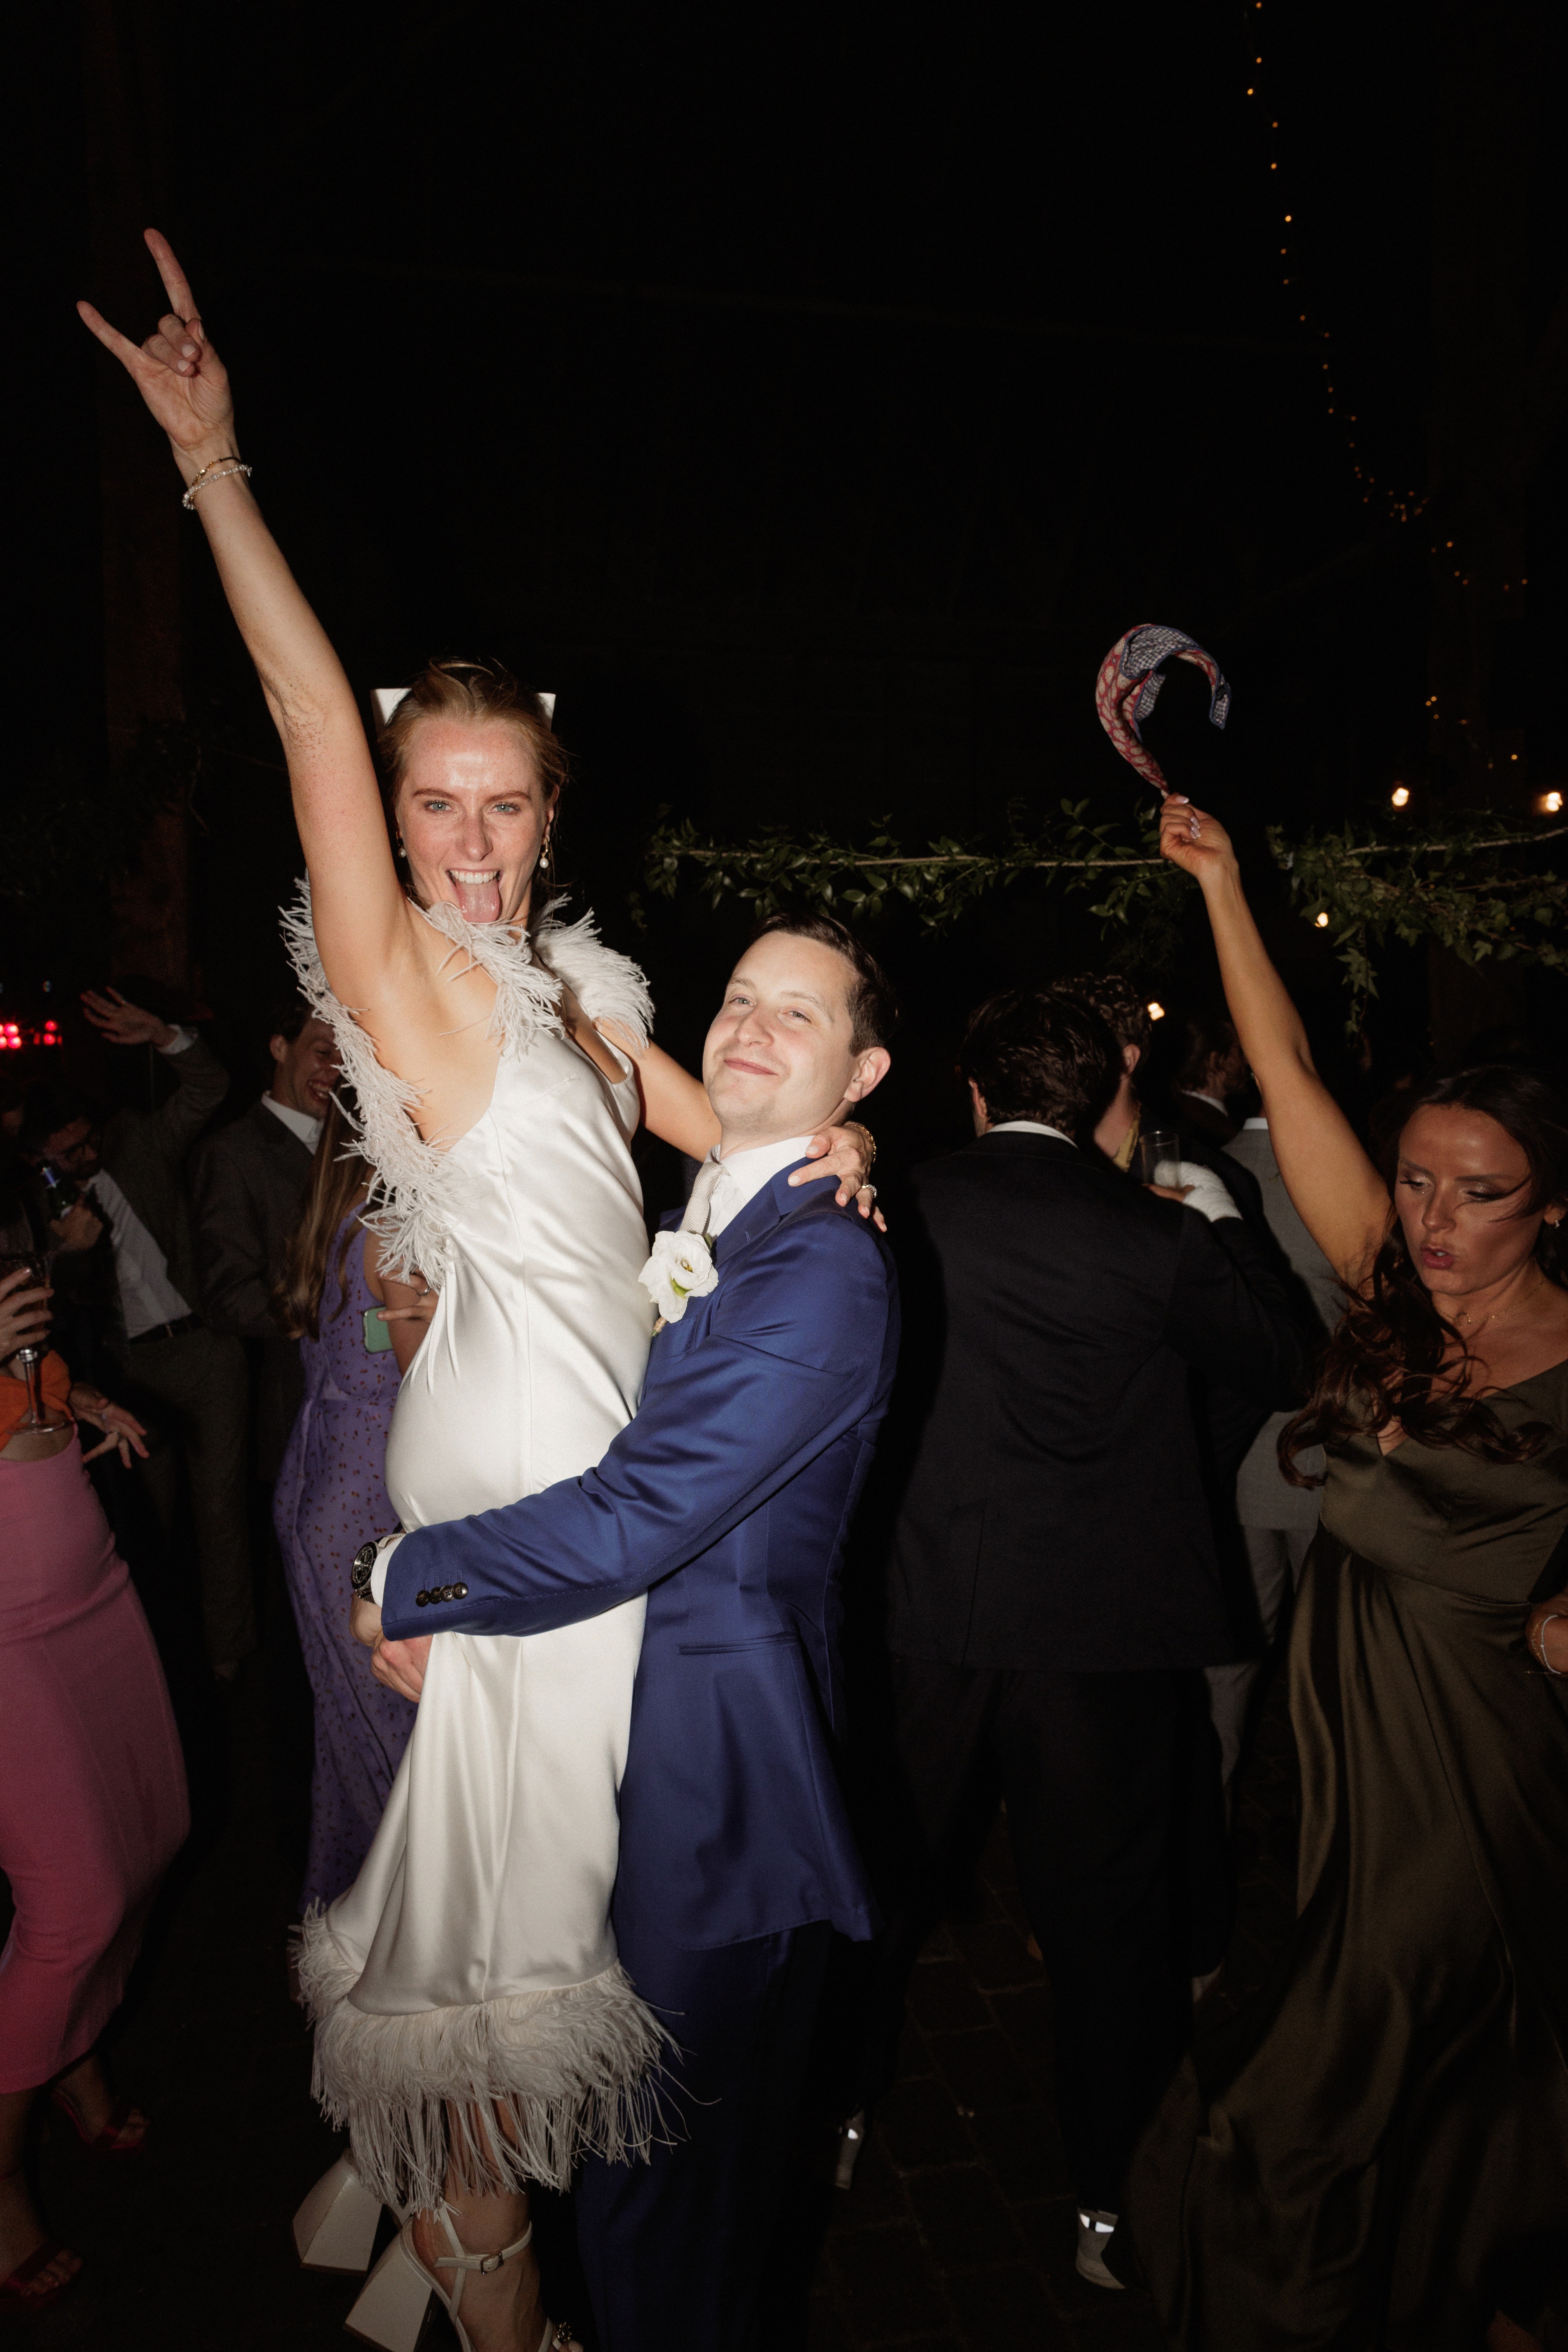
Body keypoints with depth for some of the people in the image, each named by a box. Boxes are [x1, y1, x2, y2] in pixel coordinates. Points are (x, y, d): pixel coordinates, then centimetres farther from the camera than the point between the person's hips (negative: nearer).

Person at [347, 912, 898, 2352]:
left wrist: (409, 1577, -12)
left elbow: (631, 1521, -26)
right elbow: (584, 1459, 9)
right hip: (613, 1710, 8)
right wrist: (457, 1625, -6)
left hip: (709, 1754, -8)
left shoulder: (827, 1272, -22)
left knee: (670, 2142, 13)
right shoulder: (684, 1230, 9)